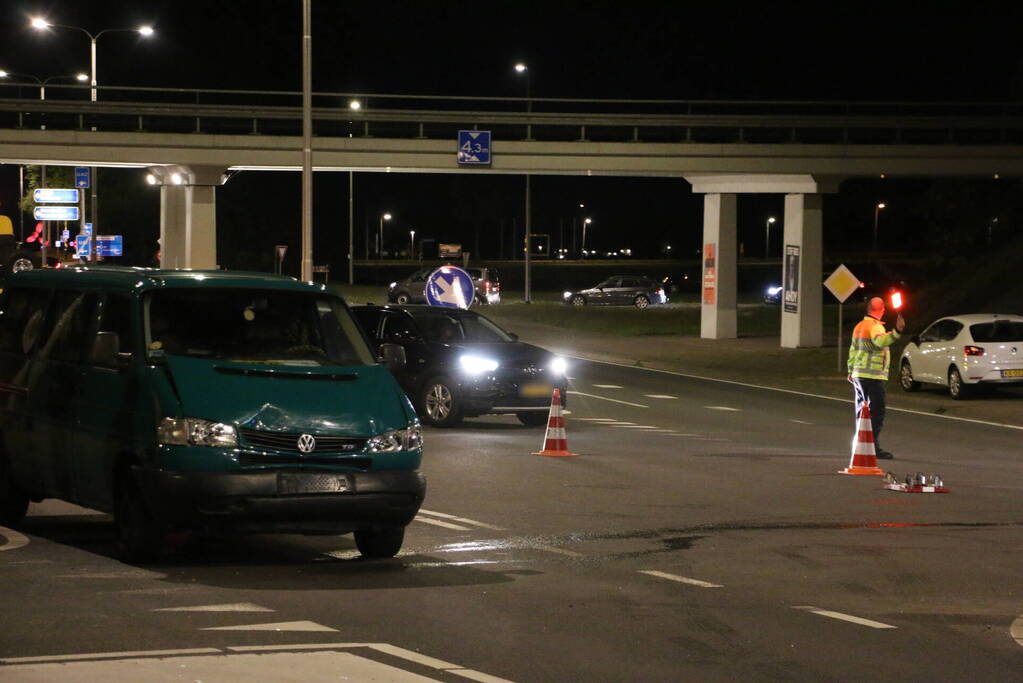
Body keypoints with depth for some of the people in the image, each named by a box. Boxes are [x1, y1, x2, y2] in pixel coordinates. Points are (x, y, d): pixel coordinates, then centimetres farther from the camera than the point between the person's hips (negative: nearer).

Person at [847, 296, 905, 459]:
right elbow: (881, 341, -34)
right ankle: (874, 446, -14)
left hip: (858, 374, 9)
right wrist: (896, 331, -48)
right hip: (873, 375, -9)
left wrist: (851, 370, 31)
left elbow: (853, 350, 22)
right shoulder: (875, 326, -13)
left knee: (862, 411, 15)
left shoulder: (859, 326, 15)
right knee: (876, 412, -8)